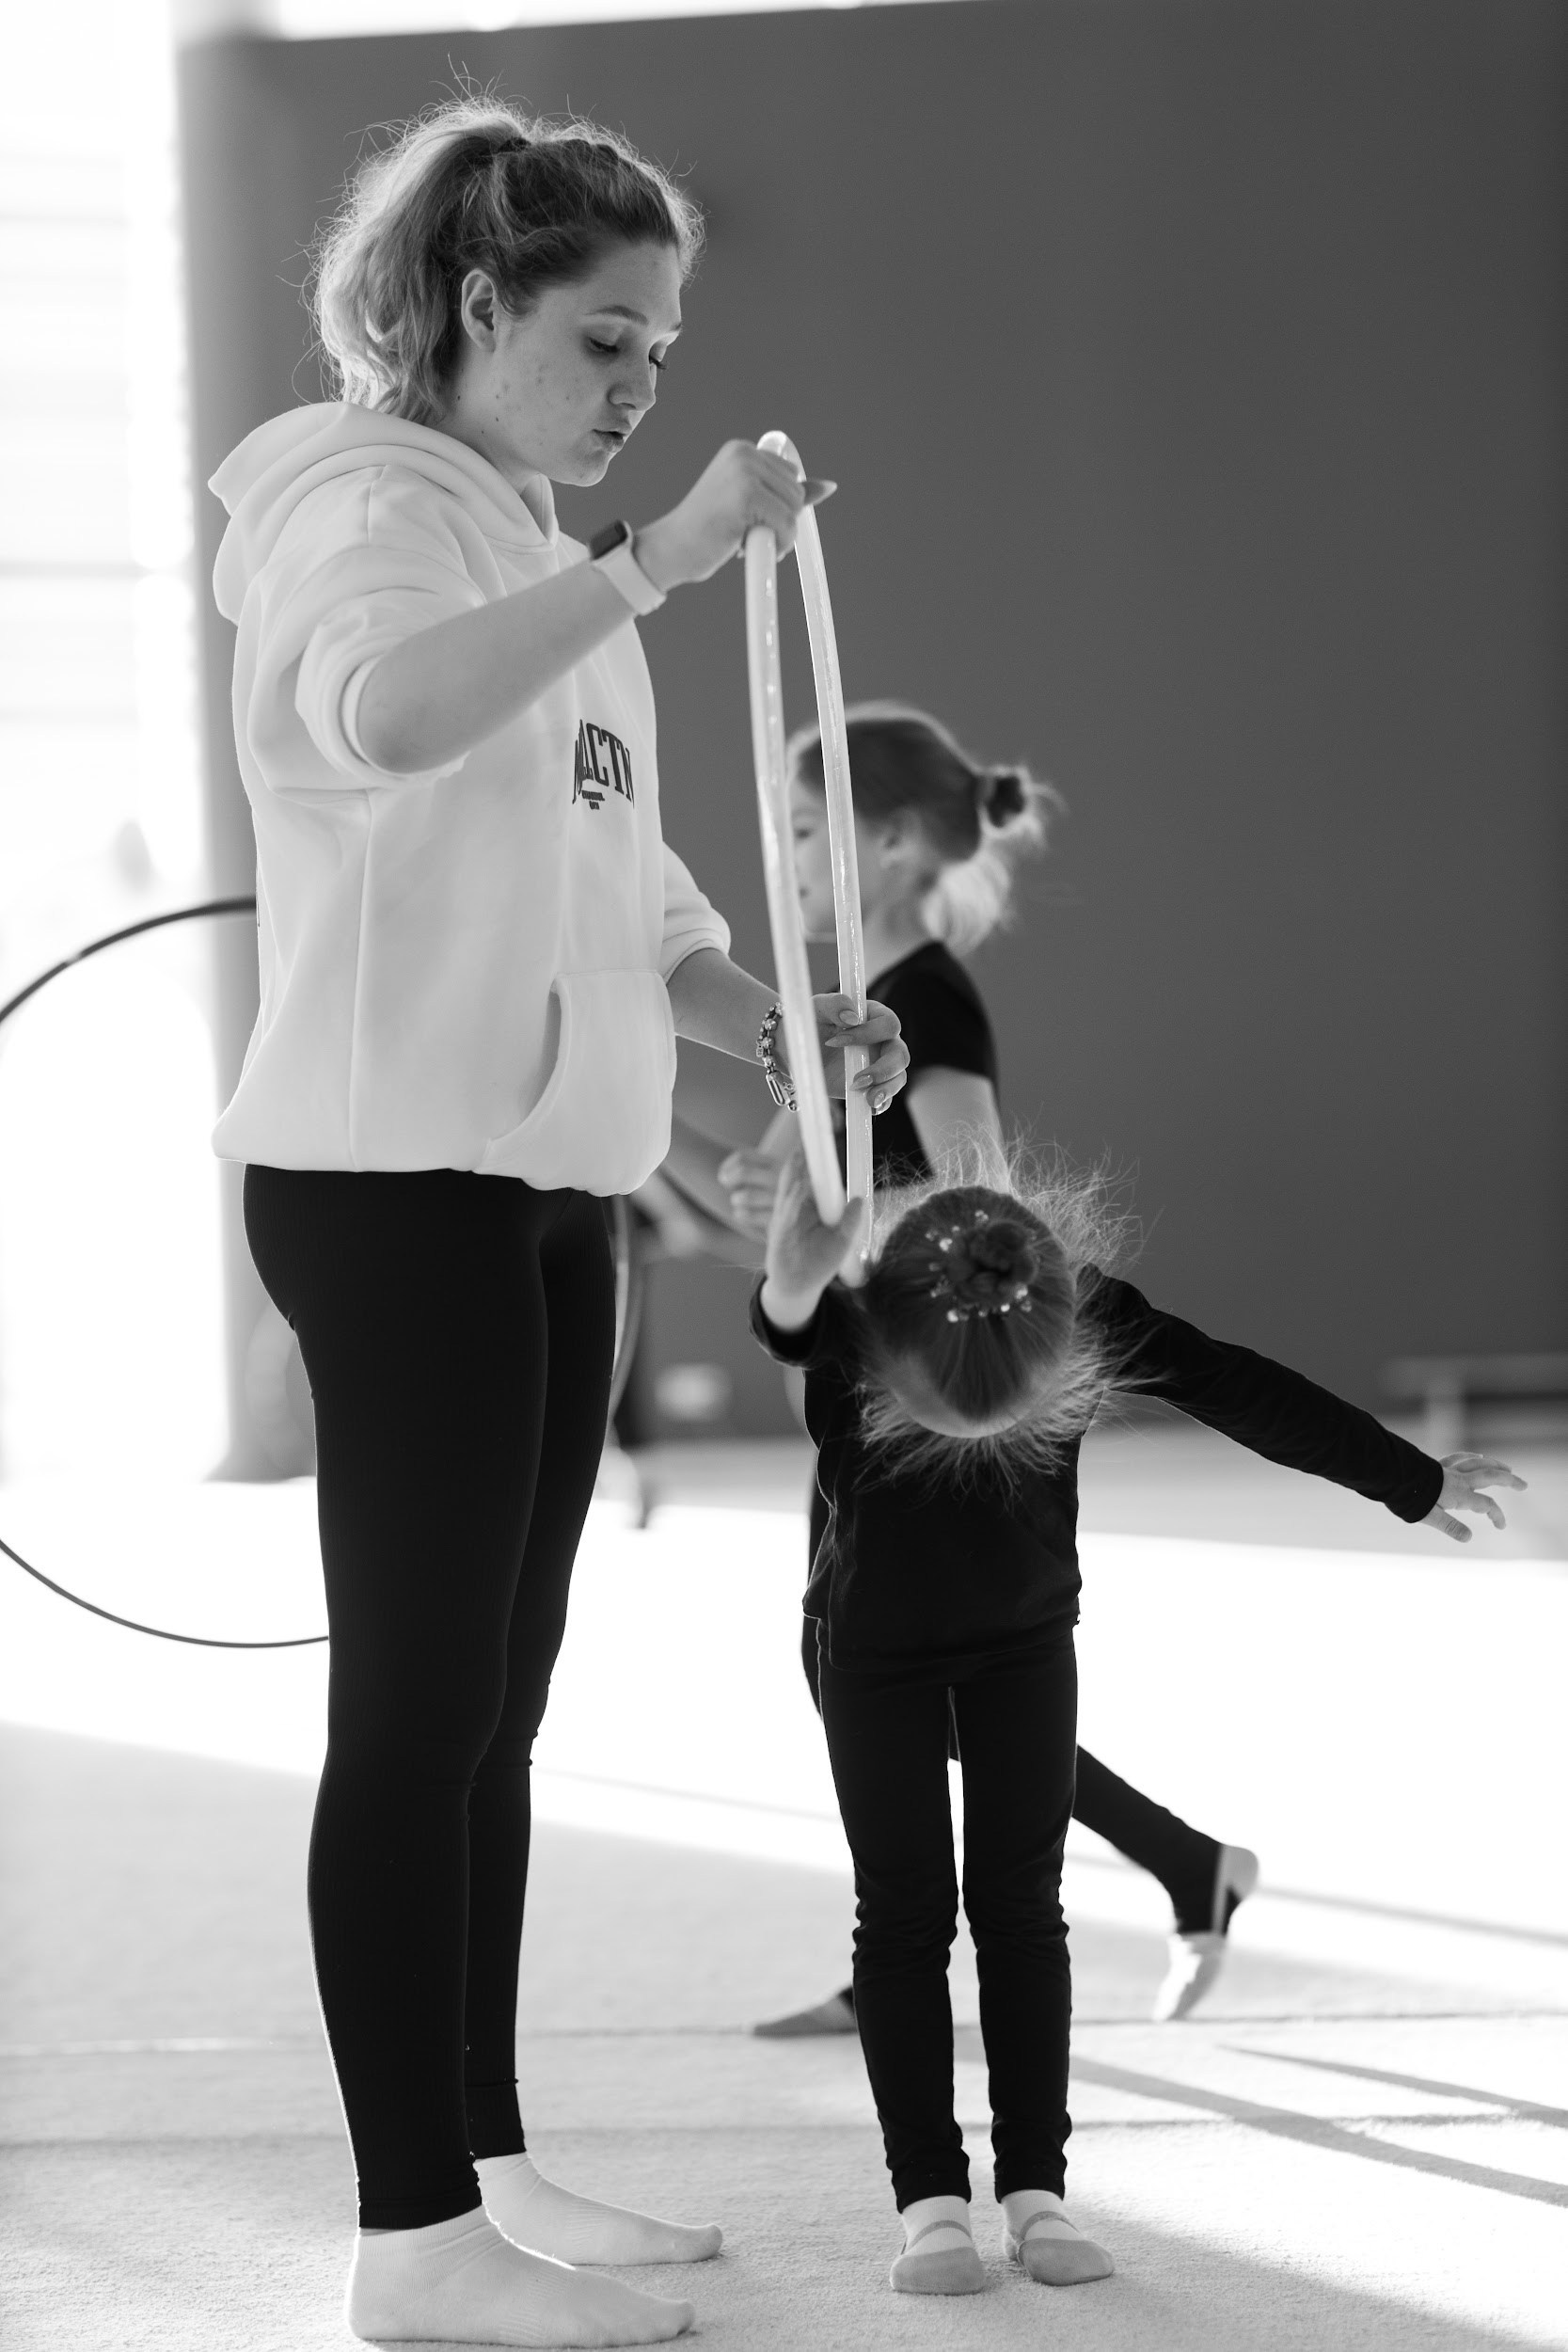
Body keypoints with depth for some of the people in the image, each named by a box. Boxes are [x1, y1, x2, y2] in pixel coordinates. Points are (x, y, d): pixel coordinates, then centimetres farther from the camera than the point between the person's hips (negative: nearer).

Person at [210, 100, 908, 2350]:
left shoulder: (544, 562, 20)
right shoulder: (366, 508, -8)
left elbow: (613, 884, 20)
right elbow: (379, 712, -33)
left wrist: (773, 1018, 3)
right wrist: (656, 561, -34)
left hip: (542, 1185, 9)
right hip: (394, 1177, -9)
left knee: (492, 1708, 13)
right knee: (416, 1704, -7)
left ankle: (485, 2170, 20)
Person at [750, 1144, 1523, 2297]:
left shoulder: (1090, 1319, -27)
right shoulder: (845, 1328, -34)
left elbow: (1243, 1393, -16)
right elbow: (784, 1331, -58)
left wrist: (1413, 1482, -7)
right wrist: (794, 1285, -84)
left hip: (1025, 1638, 2)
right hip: (877, 1645, -1)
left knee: (1020, 1904, 1)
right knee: (906, 1911, -2)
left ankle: (1036, 2188, 6)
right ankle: (931, 2199, 2)